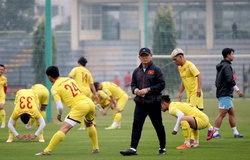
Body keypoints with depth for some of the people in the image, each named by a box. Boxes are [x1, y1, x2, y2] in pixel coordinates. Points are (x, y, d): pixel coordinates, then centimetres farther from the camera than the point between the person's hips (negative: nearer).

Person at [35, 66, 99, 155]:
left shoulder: (54, 88, 2)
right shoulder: (70, 79, 21)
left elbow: (60, 107, -3)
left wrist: (59, 114, 18)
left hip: (79, 106, -7)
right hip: (89, 102, 7)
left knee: (64, 129, -13)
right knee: (89, 124, 34)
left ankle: (47, 150, -20)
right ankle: (96, 148, 38)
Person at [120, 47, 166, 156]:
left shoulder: (156, 70, -3)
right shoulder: (136, 71, 13)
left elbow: (161, 85, -8)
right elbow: (133, 84, 20)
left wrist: (148, 90, -16)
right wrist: (135, 90, -3)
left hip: (153, 103, -4)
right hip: (140, 103, 4)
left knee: (158, 126, 6)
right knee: (136, 125, -7)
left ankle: (162, 148, 19)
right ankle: (133, 148, -11)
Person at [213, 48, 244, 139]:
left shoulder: (222, 66, 18)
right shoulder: (227, 66, -12)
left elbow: (217, 82, 22)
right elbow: (230, 80, -22)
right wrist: (237, 90, -17)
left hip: (225, 94, 10)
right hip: (225, 94, -10)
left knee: (231, 113, 11)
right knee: (221, 114, -9)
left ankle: (235, 133, 11)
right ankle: (215, 133, -9)